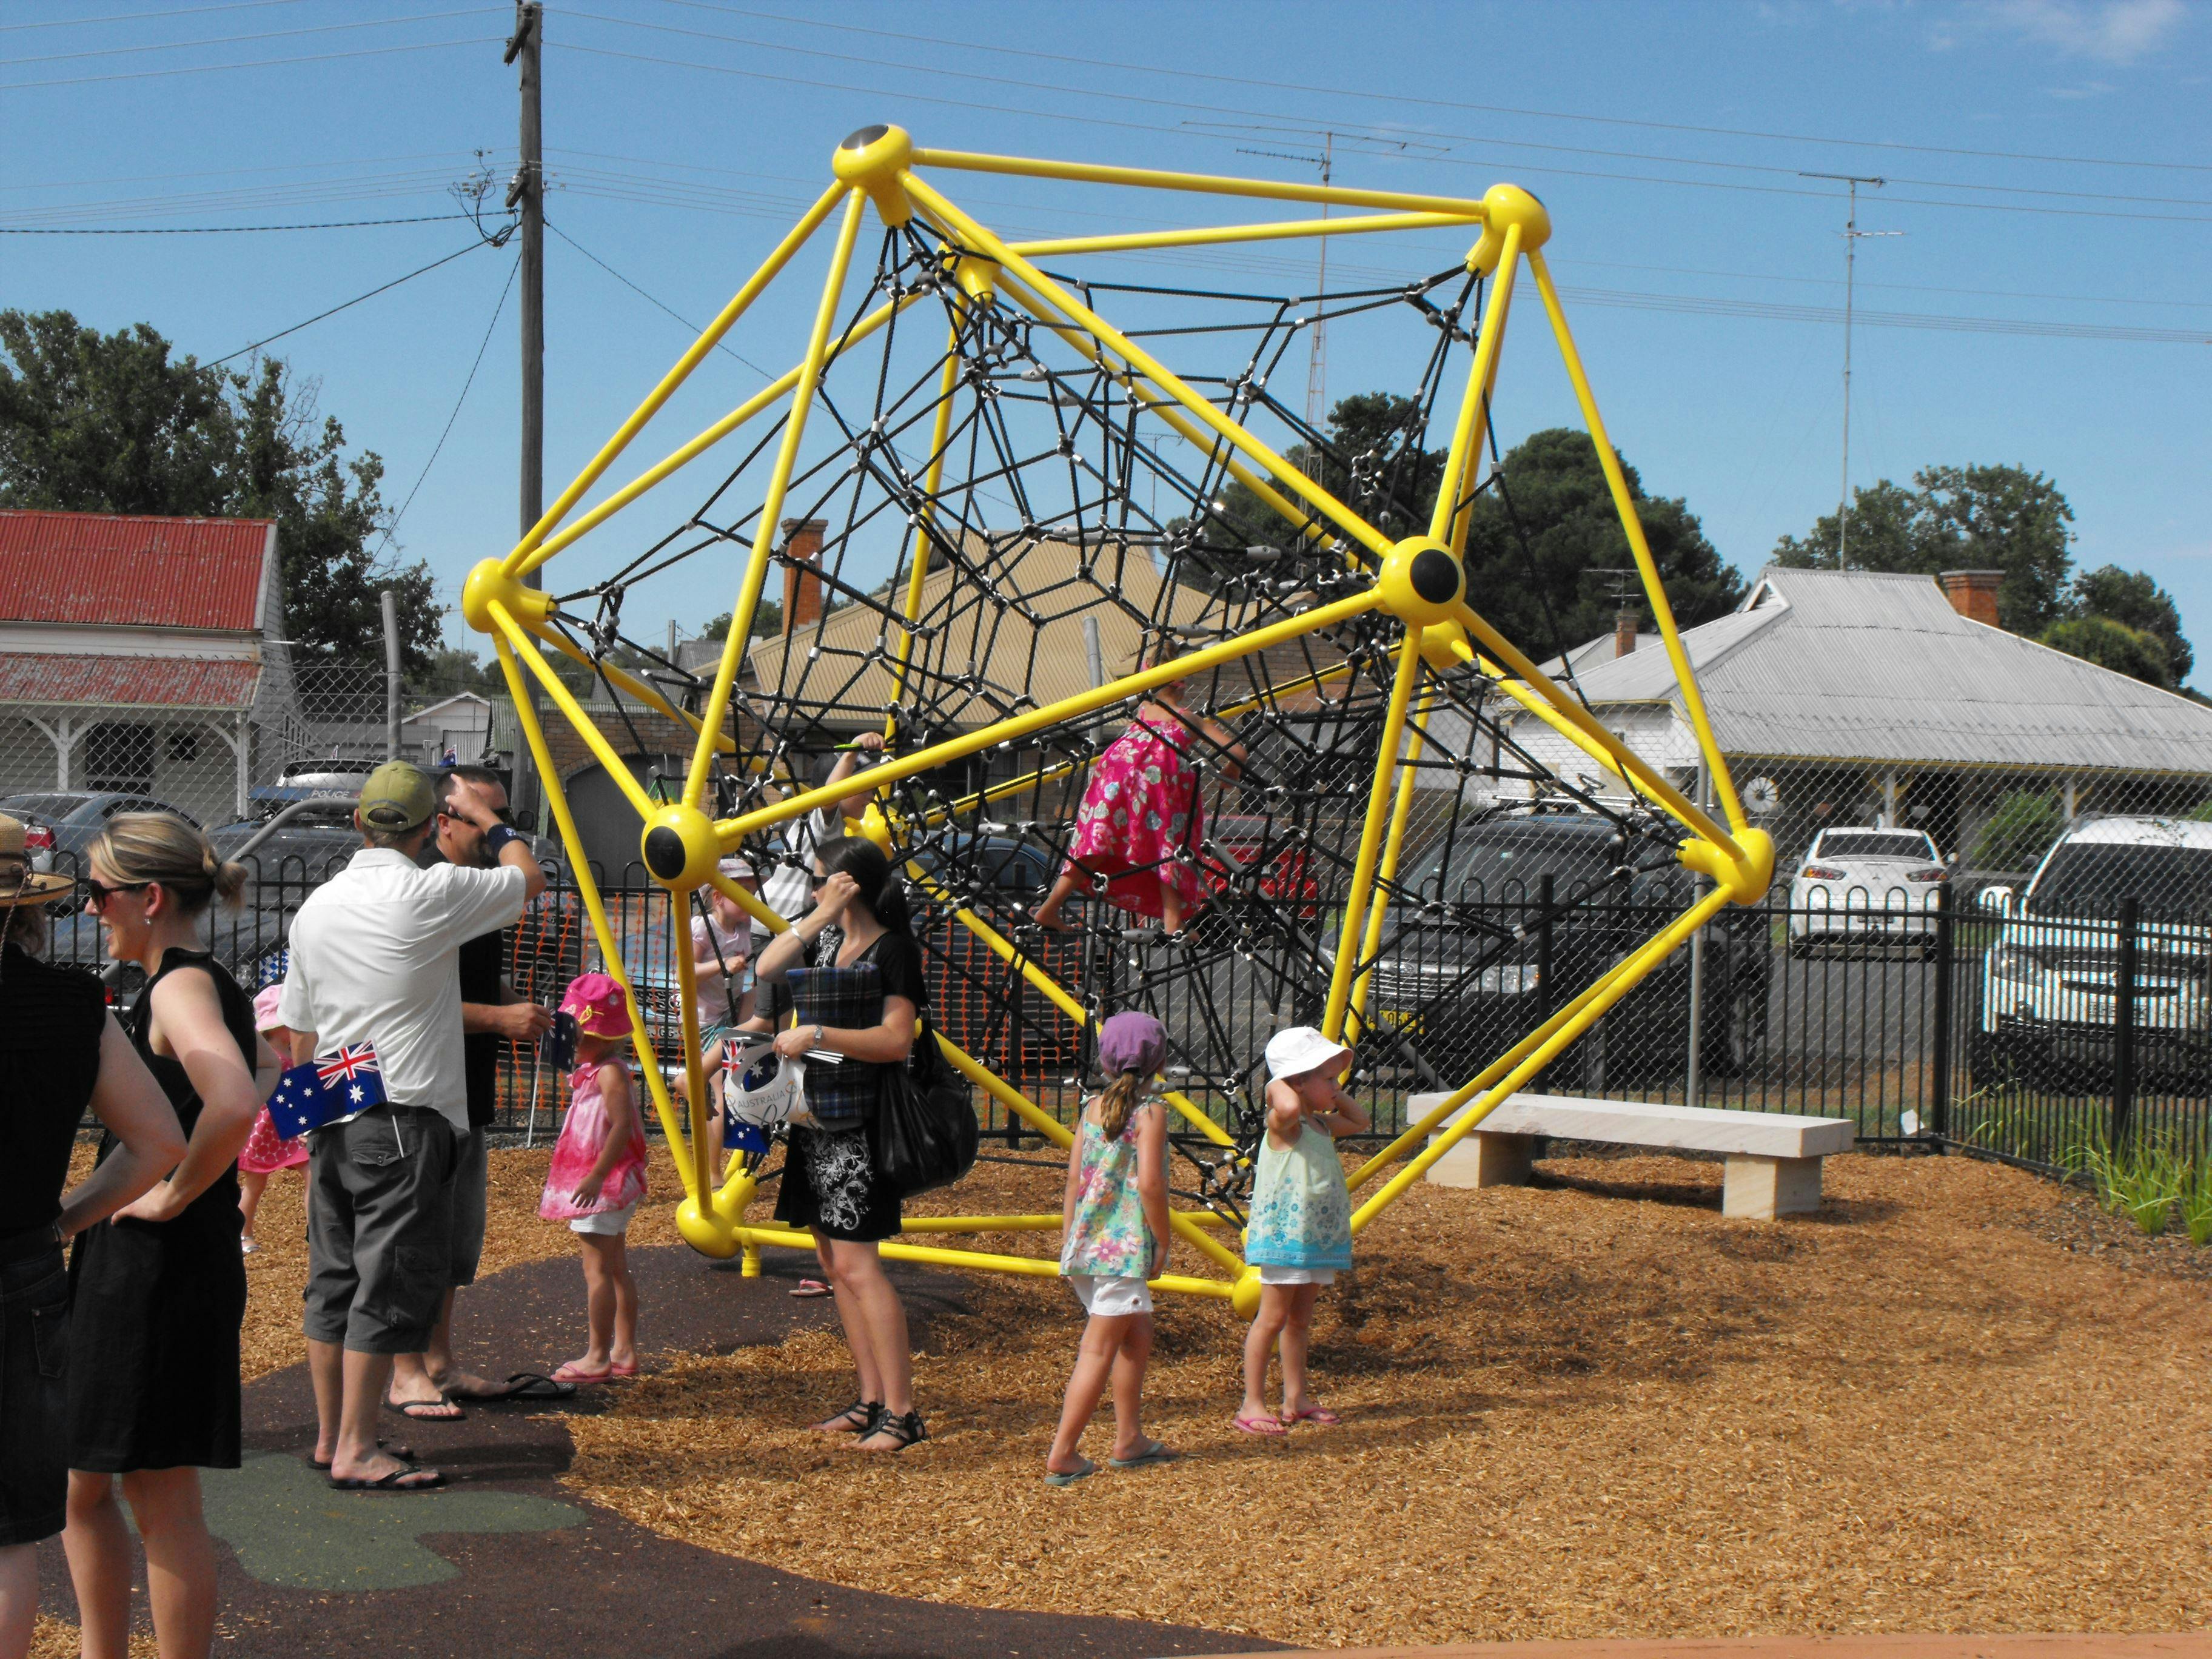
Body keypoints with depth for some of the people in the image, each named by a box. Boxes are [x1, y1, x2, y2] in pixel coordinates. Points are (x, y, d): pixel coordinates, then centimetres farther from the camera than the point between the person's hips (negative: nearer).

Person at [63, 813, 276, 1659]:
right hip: (122, 1267, 10)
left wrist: (173, 1194, -21)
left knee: (162, 1502, -1)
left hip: (159, 1266, -10)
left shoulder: (181, 986, -16)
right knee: (81, 1487, 18)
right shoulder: (212, 986, 12)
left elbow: (232, 1106, -34)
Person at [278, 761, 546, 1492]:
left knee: (335, 1278, 14)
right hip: (403, 1120, -7)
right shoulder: (431, 893, -11)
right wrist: (485, 818, 20)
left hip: (331, 1121, 7)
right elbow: (530, 878, 5)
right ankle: (357, 1451, -1)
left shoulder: (316, 906, 9)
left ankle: (329, 1436, 23)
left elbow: (299, 1034, 16)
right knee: (391, 1286, -3)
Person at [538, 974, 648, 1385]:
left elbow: (622, 1126, -27)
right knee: (617, 1269, 13)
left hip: (602, 1185, -11)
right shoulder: (592, 1071, 14)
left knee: (597, 1270, -7)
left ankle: (598, 1357, -3)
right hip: (605, 1187, 11)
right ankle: (624, 1351, 19)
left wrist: (597, 1176, -29)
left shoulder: (610, 1073, -17)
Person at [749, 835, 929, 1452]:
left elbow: (897, 1040, -16)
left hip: (858, 1127, -9)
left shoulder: (892, 949, -9)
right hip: (814, 1119, 9)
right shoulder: (823, 941, 14)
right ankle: (872, 1400, 16)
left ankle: (902, 1412, -10)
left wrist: (818, 1034, -20)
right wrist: (816, 919, 1)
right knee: (834, 1265, 10)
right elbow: (764, 972, 5)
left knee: (856, 1264, -12)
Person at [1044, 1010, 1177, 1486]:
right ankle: (1062, 1456, -6)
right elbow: (1150, 1183, -16)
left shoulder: (1092, 1108, 11)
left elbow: (1074, 1179, 11)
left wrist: (1067, 1244, 16)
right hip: (1124, 1247, -7)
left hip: (1086, 1246, 7)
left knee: (1137, 1335, 21)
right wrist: (1163, 1242, -6)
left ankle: (1129, 1440, 27)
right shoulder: (1149, 1112, -7)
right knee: (1100, 1349, -4)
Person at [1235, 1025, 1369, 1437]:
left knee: (1300, 1319, 14)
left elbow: (1360, 1122, 28)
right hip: (1284, 1233, -9)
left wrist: (1336, 1094, 14)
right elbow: (1288, 1107, -39)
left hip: (1317, 1239, 9)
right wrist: (1276, 1085, -19)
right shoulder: (1284, 1125, -15)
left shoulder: (1322, 1124, 12)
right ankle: (1252, 1404, -3)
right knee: (1273, 1317, -6)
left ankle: (1296, 1398, 21)